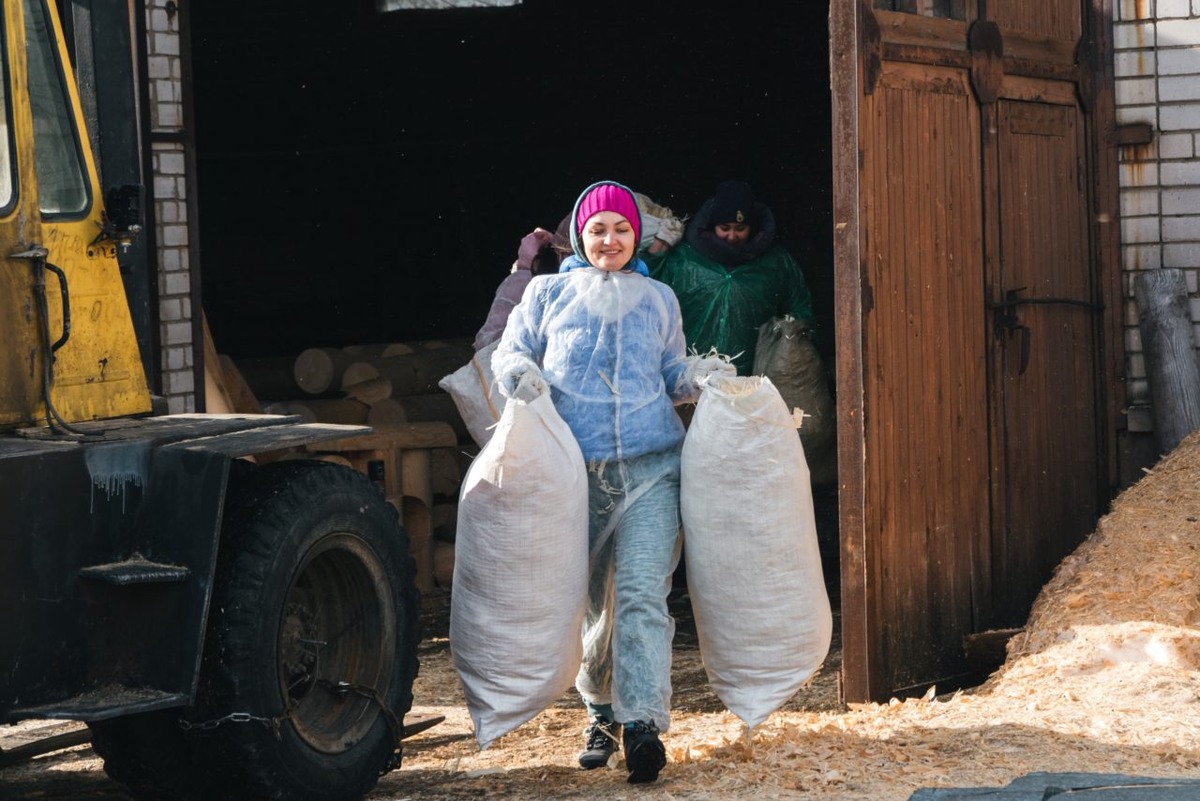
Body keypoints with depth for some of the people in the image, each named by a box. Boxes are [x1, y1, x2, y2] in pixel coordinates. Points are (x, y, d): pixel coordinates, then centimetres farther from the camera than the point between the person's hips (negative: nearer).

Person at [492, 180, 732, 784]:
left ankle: (642, 722, -22)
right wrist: (521, 373, -11)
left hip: (651, 468, 0)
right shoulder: (548, 293, 13)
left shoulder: (658, 299, 18)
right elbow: (507, 353, 12)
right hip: (576, 469, 0)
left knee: (642, 594, -15)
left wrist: (700, 377, 1)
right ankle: (602, 712, 24)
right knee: (590, 600, 8)